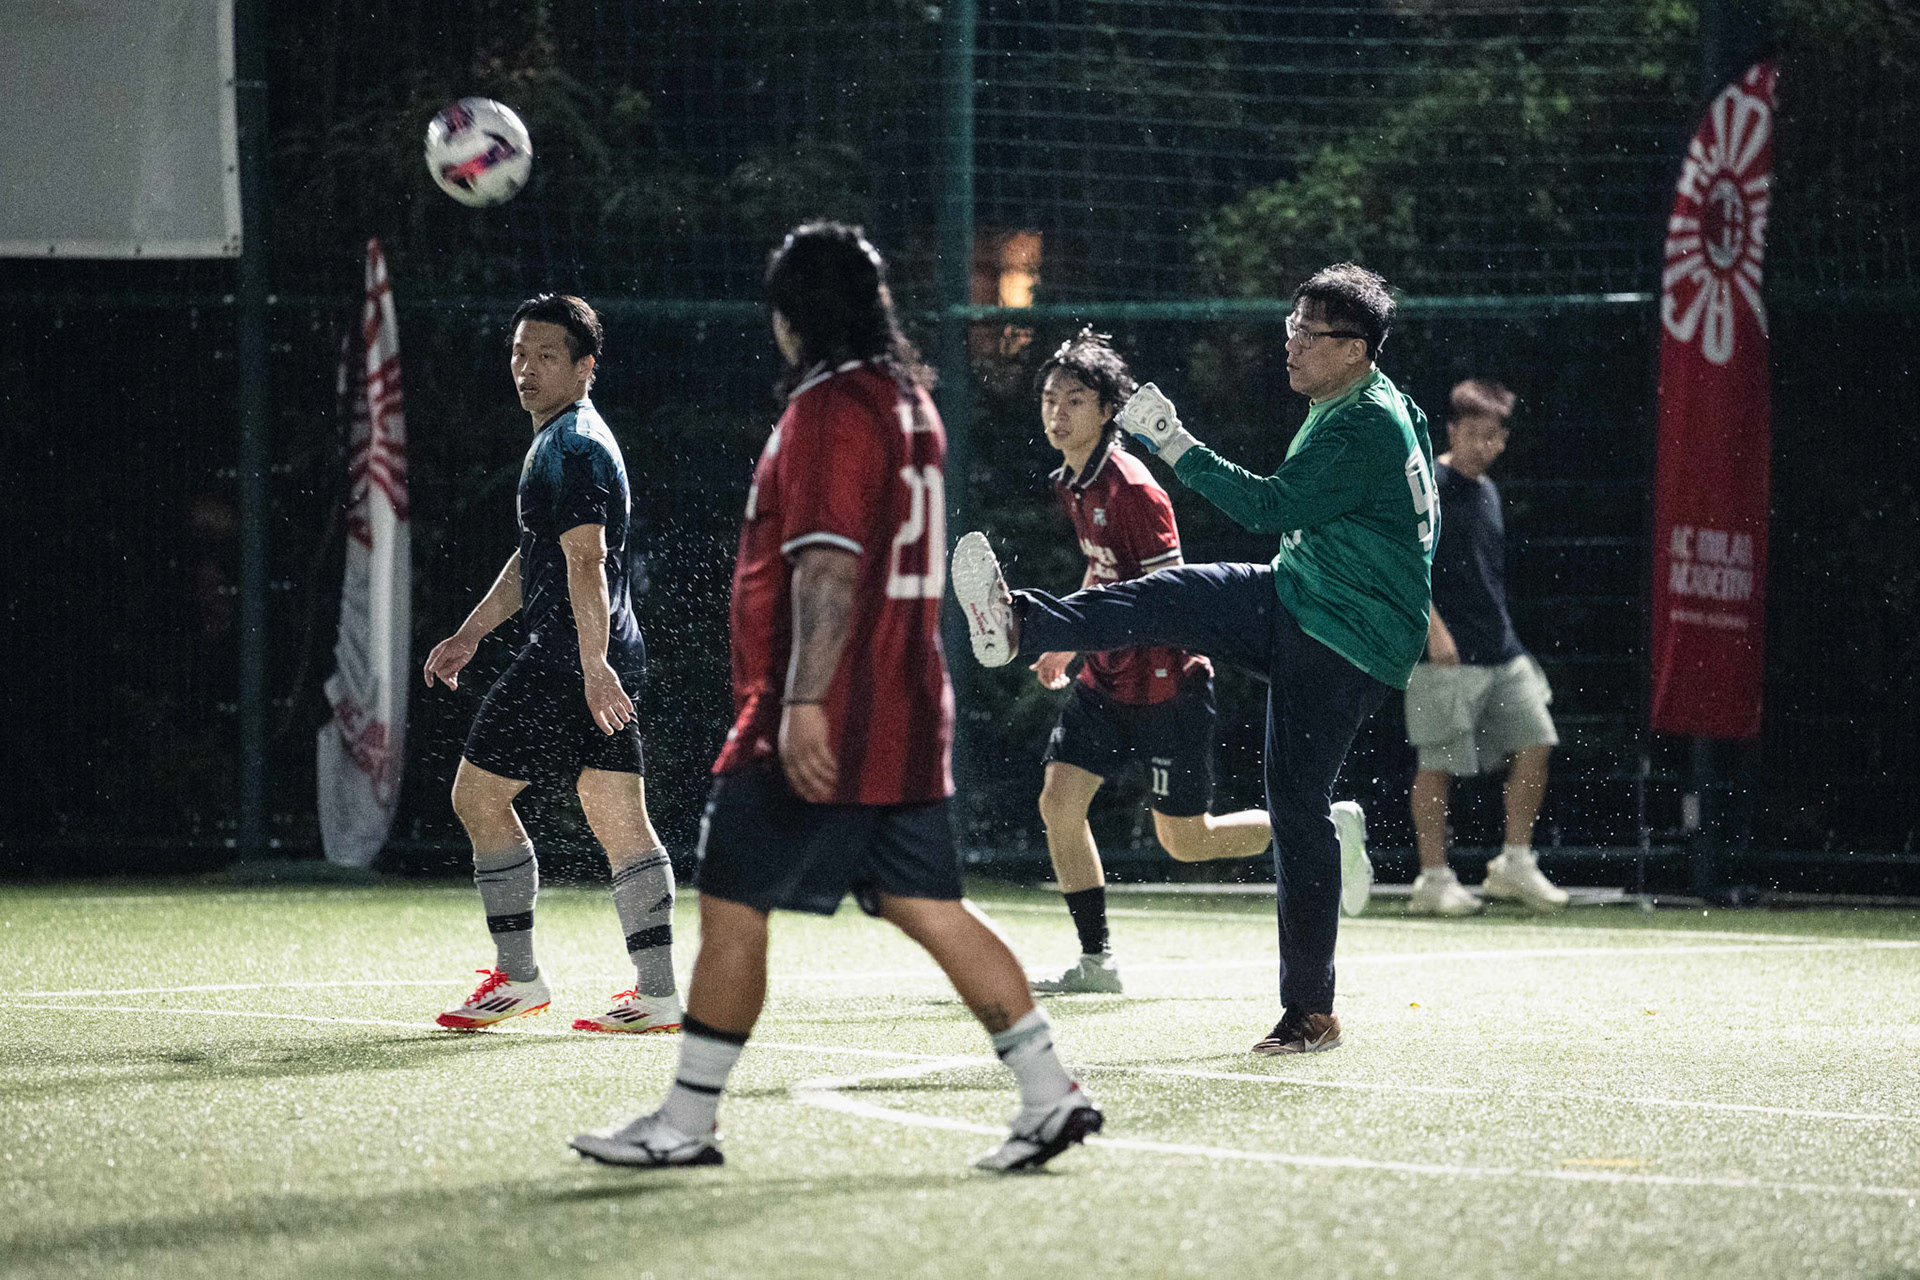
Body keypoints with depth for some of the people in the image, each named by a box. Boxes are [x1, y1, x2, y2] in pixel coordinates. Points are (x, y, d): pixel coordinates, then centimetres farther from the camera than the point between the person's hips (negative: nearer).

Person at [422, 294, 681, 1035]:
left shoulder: (570, 448, -13)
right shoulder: (570, 440, 20)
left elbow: (585, 563, -24)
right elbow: (535, 558, 30)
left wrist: (592, 664, -32)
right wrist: (471, 633, 30)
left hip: (566, 660, -10)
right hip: (605, 661, 10)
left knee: (478, 794, 1)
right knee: (619, 820, 5)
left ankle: (516, 977, 4)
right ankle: (658, 995, 0)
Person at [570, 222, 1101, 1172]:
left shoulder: (829, 409, -14)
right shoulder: (906, 400, 16)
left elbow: (829, 566, -23)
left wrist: (803, 704, -28)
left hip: (822, 728, -9)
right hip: (903, 723, 9)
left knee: (731, 906, -1)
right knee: (929, 910, 8)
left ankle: (686, 1123, 5)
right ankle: (1049, 1094, 1)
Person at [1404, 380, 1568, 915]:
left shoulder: (1487, 491, 18)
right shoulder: (1428, 485, -7)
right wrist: (1433, 625, -22)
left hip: (1502, 651, 8)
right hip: (1446, 652, -8)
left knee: (1535, 743, 1)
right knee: (1438, 764, -4)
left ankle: (1514, 865, 10)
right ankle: (1434, 880, 2)